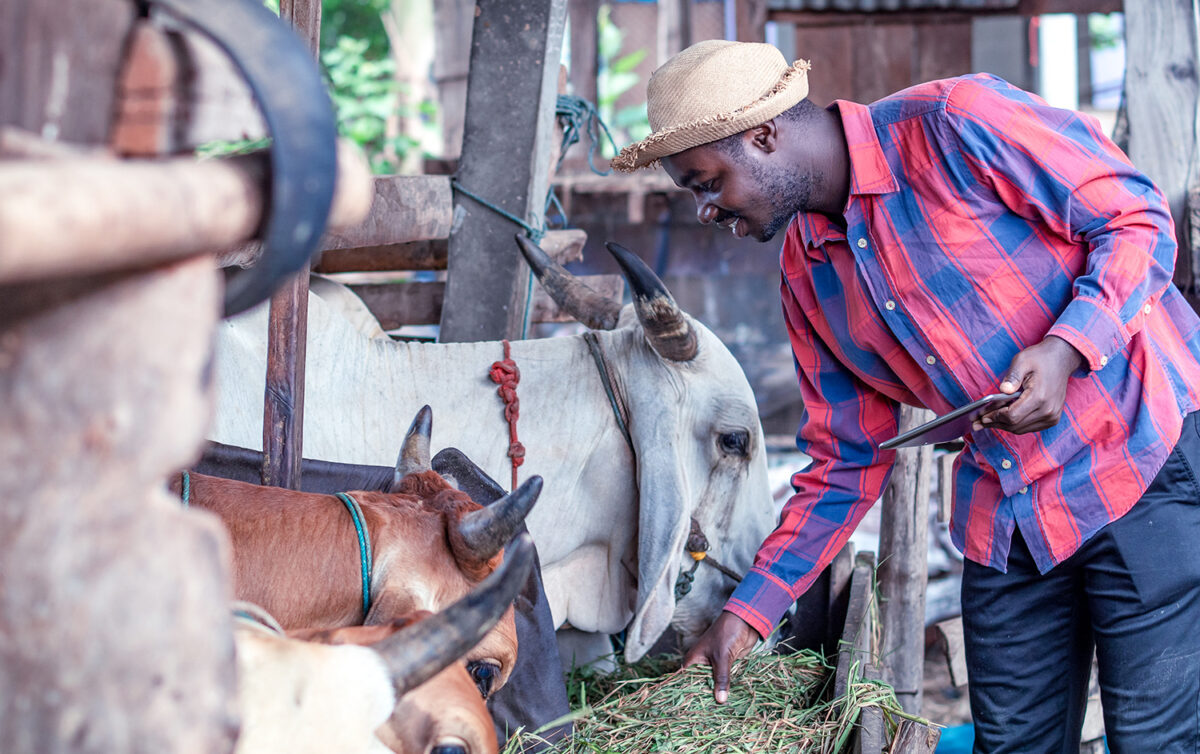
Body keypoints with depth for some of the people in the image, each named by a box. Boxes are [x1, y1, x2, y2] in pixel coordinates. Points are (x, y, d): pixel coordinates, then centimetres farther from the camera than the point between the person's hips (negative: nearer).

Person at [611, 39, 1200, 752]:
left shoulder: (957, 124, -14)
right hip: (1004, 520, 7)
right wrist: (749, 610, 9)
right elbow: (847, 460, 13)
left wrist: (1065, 348, -26)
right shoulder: (806, 274, 8)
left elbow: (1140, 220, -10)